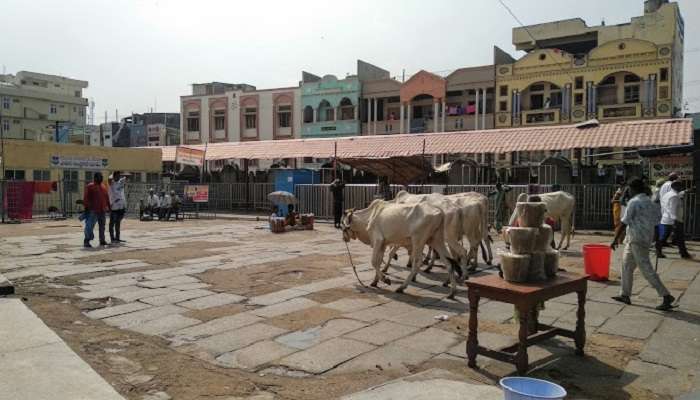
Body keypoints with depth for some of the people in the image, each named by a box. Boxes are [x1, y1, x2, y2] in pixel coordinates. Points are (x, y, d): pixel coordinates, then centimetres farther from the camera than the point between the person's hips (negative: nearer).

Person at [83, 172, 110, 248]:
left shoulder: (103, 187, 16)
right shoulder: (90, 186, -4)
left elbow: (107, 197, 20)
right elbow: (86, 198, -8)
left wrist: (108, 206, 18)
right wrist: (86, 207, -13)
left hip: (102, 210, 7)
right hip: (93, 210, -7)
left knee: (102, 226, 13)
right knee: (90, 226, -9)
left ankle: (102, 240, 23)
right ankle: (86, 241, -5)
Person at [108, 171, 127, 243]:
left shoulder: (121, 182, 10)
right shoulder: (112, 183, -8)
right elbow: (110, 178, -28)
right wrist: (113, 173, -11)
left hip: (121, 205, 6)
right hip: (114, 206, -6)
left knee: (118, 222, 14)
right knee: (112, 223, 2)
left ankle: (118, 238, 22)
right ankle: (112, 238, 6)